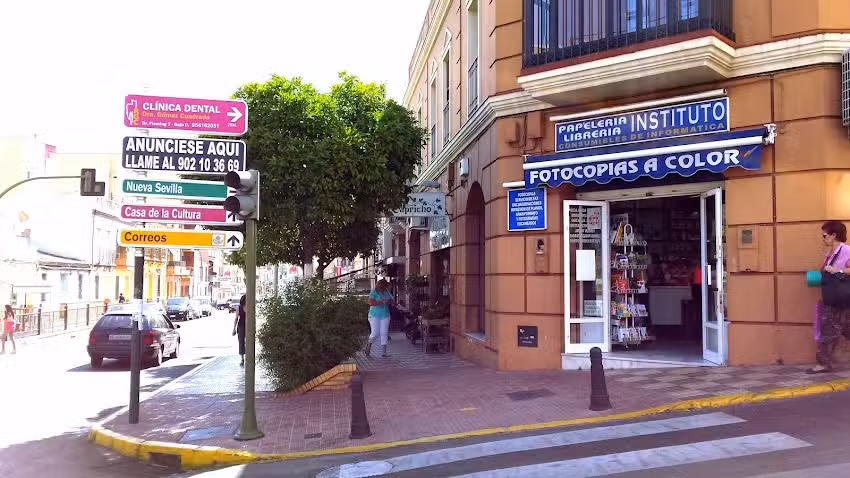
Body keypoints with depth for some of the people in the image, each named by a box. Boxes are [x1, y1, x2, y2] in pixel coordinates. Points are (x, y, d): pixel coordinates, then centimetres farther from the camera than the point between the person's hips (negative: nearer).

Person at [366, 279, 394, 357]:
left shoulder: (387, 292, 7)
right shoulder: (374, 292, -11)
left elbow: (392, 300, 16)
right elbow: (370, 303, -22)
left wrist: (390, 301, -9)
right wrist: (382, 302, -28)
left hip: (385, 315, 5)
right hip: (375, 315, -5)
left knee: (384, 333, 1)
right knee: (375, 333, -7)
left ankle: (384, 351, 5)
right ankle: (369, 345, 23)